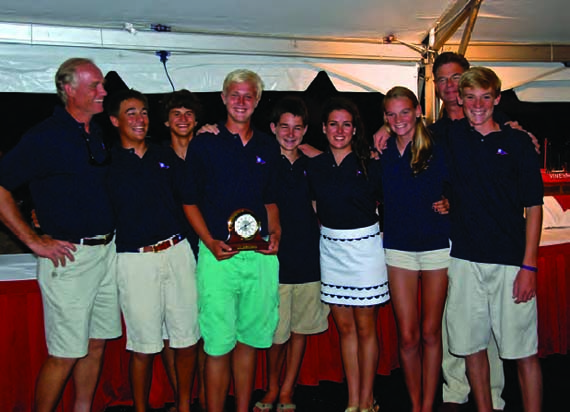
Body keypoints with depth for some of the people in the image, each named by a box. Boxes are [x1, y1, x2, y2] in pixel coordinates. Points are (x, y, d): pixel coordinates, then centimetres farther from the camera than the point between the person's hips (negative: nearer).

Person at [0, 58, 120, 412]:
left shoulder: (101, 134, 10)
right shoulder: (45, 137, -10)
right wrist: (35, 241, -13)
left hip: (107, 251, 7)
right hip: (70, 256, -7)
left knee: (96, 344, 15)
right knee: (65, 354, 0)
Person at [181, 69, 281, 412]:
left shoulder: (268, 147, 13)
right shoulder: (204, 144, 3)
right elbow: (191, 201, 3)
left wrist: (275, 233, 2)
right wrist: (211, 242, -10)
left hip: (260, 255, 3)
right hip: (218, 254, -3)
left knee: (249, 338, 12)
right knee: (219, 343, -1)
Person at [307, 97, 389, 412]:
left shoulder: (369, 164, -4)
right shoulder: (315, 166, 4)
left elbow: (382, 198, 6)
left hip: (365, 247, -3)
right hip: (331, 247, 3)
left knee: (365, 328, 3)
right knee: (344, 327, 9)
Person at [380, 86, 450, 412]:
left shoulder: (438, 150, -3)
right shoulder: (382, 154, 3)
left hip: (437, 247, -1)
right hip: (398, 248, 1)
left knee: (431, 333, 7)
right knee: (408, 336, 3)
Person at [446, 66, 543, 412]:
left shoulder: (518, 144, 0)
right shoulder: (453, 135, 6)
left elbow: (534, 208, -2)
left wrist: (529, 266, -8)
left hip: (511, 263, -2)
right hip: (465, 260, 3)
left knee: (524, 351, 1)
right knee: (471, 345, 11)